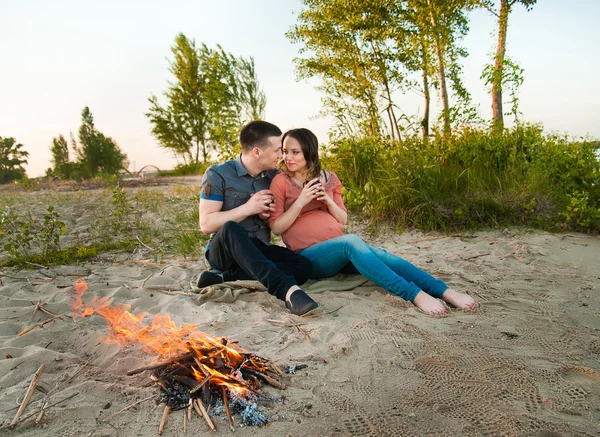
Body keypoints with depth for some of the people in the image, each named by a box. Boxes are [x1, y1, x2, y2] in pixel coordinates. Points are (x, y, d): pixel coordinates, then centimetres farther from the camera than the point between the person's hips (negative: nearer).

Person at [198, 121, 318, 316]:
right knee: (230, 229, -39)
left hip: (259, 251, 4)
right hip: (224, 251, -4)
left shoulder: (273, 176, 7)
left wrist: (268, 214, -6)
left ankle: (224, 278, -29)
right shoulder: (217, 175, -7)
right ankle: (288, 289, -50)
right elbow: (206, 224, -14)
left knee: (302, 265, -24)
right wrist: (247, 208, -18)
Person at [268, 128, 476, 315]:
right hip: (309, 256, -4)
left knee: (378, 254, -27)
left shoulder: (328, 178, 12)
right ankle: (415, 295, -43)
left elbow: (342, 220, 13)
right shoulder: (280, 182, 1)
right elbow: (276, 227, -4)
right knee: (351, 241, -35)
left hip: (340, 249, 5)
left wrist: (329, 201, -6)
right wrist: (300, 202, -16)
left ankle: (444, 291, -36)